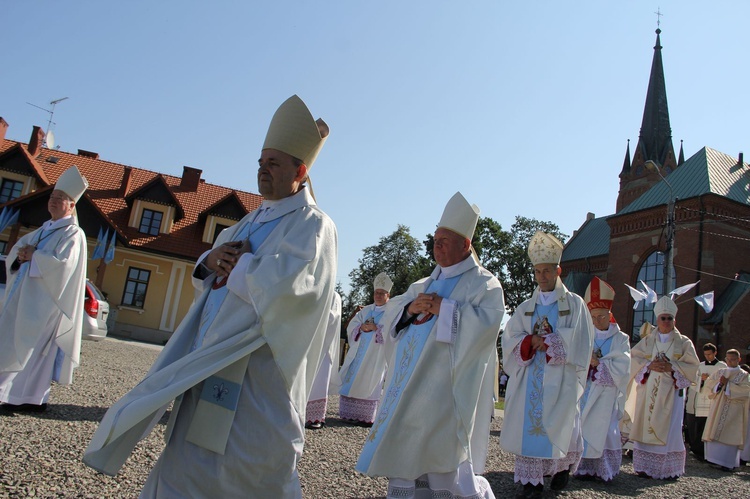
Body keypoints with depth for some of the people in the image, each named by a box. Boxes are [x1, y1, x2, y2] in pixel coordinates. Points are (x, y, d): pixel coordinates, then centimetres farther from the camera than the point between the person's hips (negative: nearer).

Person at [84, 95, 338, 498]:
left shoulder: (312, 224, -8)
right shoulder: (254, 220, 18)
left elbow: (283, 284, -25)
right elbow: (210, 280, 20)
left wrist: (239, 264, -9)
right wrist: (210, 261, -2)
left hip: (256, 376, -8)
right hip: (210, 364, 9)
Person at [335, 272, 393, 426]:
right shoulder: (366, 310, 16)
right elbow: (351, 326, 9)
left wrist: (376, 328, -22)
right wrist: (361, 327, -12)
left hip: (376, 355, -5)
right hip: (358, 351, 5)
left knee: (367, 383, -6)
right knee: (351, 380, 2)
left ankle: (364, 417, -1)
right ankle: (350, 414, 9)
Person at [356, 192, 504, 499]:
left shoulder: (484, 284, -1)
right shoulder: (425, 284, 19)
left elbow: (487, 322, -18)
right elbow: (389, 314, 15)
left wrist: (442, 307, -17)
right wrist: (409, 308, -6)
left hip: (449, 387, -7)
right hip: (411, 384, 7)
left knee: (446, 461, -6)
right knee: (404, 454, 9)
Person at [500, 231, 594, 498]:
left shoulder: (574, 304, 4)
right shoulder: (526, 307, 13)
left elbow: (578, 342, -6)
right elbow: (511, 339, 4)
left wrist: (543, 341, -10)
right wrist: (533, 341, -14)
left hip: (560, 378, -3)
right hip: (530, 377, 3)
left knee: (557, 424, -2)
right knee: (528, 423, -3)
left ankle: (563, 465, 26)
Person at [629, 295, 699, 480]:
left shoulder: (684, 342, 8)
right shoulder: (647, 341, 13)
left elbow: (692, 366, -1)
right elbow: (633, 359, 5)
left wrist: (671, 367, -14)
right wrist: (649, 365, -12)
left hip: (671, 392, -2)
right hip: (649, 392, 2)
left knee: (668, 429, -7)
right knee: (646, 427, -1)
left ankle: (670, 468, 0)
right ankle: (646, 466, 5)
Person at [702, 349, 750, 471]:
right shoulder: (720, 372, 13)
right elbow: (708, 381, 8)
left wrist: (727, 384, -15)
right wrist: (719, 382, -11)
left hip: (734, 409, -4)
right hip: (718, 407, 4)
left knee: (729, 435, -8)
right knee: (715, 432, 3)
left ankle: (727, 463, -6)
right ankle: (716, 458, 11)